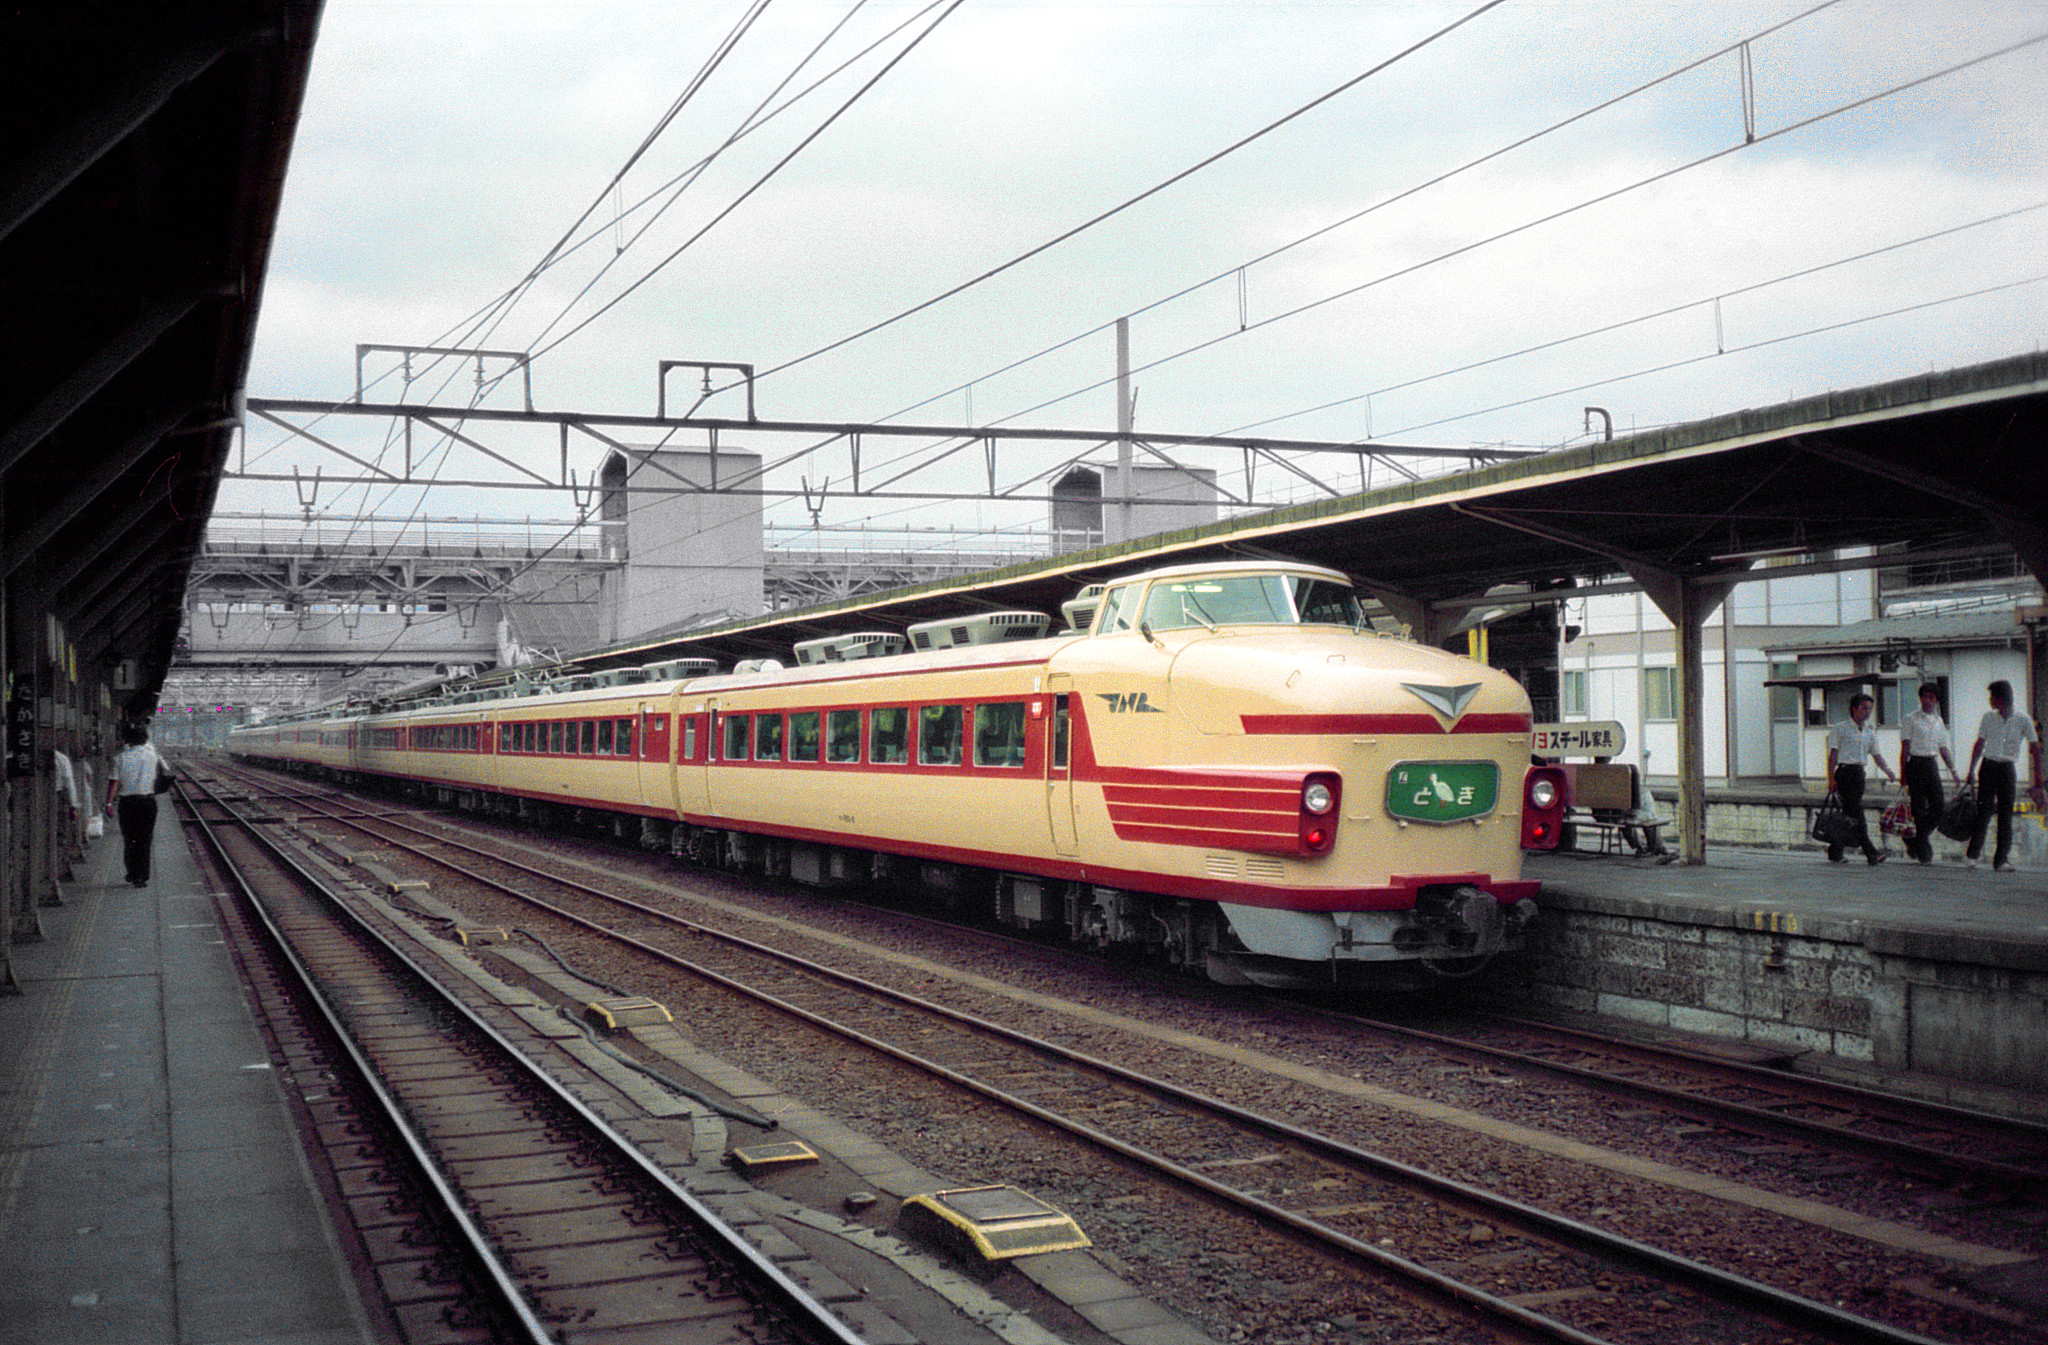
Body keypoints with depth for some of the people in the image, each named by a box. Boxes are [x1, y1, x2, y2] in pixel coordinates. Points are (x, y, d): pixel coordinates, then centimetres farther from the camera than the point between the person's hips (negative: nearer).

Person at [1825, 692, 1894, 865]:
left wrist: (1888, 771, 4)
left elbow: (1876, 755, 19)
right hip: (1845, 772, -7)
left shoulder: (1869, 732, 17)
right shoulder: (1840, 729, -1)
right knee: (1856, 813, -12)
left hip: (1859, 773, 7)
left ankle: (1835, 853, 15)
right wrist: (1831, 778, -11)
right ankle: (1870, 852, -19)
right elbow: (1833, 754, -4)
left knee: (1848, 813, 8)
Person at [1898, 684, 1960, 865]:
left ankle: (1913, 841, 17)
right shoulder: (1911, 719, -2)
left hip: (1932, 765, 5)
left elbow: (1943, 749, 19)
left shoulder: (1938, 721, 14)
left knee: (1938, 808, -3)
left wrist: (1953, 772, 13)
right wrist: (1902, 774, -10)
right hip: (1916, 764, -5)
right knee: (1919, 810, -5)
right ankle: (1924, 852, 2)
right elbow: (1905, 748, -5)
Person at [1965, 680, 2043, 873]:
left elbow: (2036, 749, -2)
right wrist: (1971, 770, 12)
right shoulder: (1988, 717, 3)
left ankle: (2001, 860, -3)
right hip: (1988, 767, 1)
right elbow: (1979, 745, 14)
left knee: (2006, 815, -5)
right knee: (1983, 812, -4)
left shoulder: (2023, 720, -5)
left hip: (2008, 769, -1)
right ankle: (1972, 854, 9)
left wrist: (2038, 781, -7)